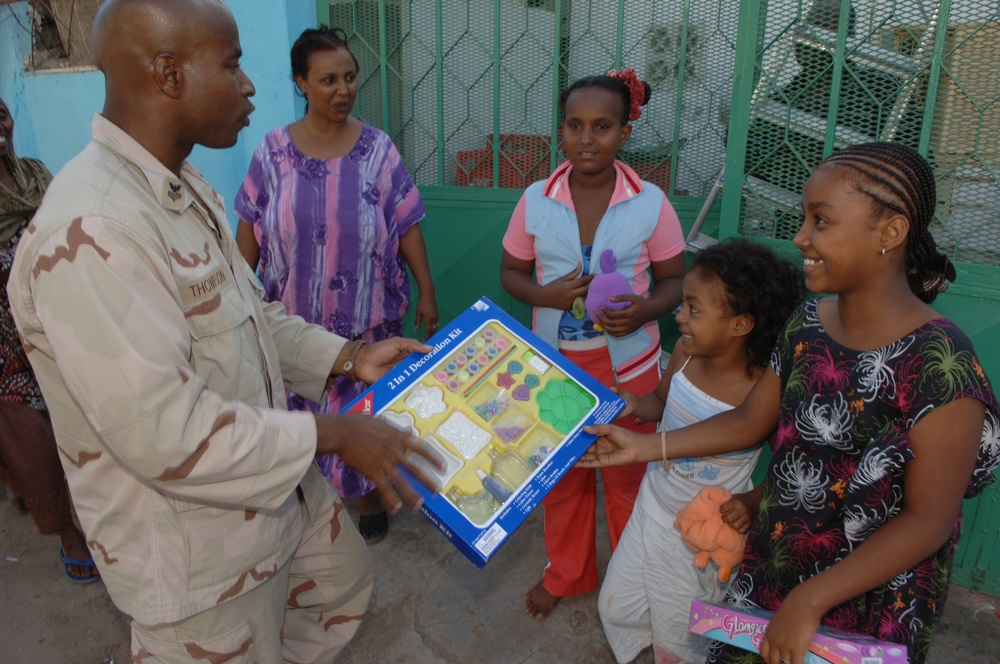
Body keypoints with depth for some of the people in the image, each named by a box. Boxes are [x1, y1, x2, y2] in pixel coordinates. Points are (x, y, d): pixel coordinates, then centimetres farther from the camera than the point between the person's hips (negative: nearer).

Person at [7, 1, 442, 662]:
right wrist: (332, 435, -24)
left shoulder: (187, 189, 4)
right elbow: (164, 434, -32)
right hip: (192, 553, -9)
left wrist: (350, 356, 3)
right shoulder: (85, 235, -30)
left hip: (277, 485, 9)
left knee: (344, 581, 27)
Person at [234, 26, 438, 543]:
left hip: (367, 316, 0)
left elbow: (407, 225, -3)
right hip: (294, 317, 1)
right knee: (300, 412, 12)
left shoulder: (377, 149, -5)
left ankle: (369, 499, 34)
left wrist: (426, 292, -4)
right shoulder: (273, 151, -3)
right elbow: (249, 230, 2)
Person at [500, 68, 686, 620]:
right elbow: (511, 272, 4)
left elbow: (674, 280, -1)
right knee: (562, 474, 18)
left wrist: (644, 310, -22)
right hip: (555, 362, 2)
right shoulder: (535, 200, -5)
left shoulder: (651, 203, -9)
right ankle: (566, 574, 42)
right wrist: (546, 295, -17)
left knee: (628, 477, 14)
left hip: (629, 364, -1)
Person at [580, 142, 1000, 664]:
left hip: (867, 603, -5)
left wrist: (809, 602, -24)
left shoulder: (938, 362, -24)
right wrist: (646, 447, 1)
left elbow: (928, 520, -22)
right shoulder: (806, 326, -5)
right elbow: (750, 421, 6)